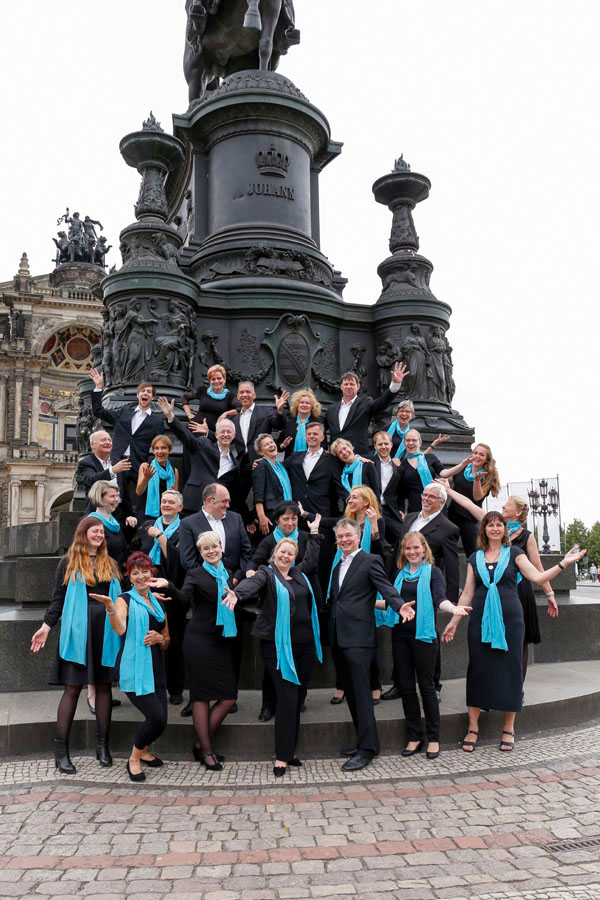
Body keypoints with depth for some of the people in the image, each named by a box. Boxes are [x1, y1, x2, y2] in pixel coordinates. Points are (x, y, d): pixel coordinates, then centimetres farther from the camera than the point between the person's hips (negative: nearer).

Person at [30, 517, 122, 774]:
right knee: (72, 688, -3)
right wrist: (46, 626, -5)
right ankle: (61, 750, 5)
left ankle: (102, 745, 15)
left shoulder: (110, 564, 13)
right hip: (77, 631, -3)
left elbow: (119, 596, 16)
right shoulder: (69, 563, 3)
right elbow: (58, 598, 3)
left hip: (105, 631, 3)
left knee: (104, 685, 6)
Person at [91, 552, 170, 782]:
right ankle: (133, 759, 10)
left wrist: (159, 638, 0)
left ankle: (143, 751, 33)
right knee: (156, 717, -16)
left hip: (155, 668, 6)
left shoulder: (159, 603, 17)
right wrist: (109, 606, -35)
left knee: (161, 721, 0)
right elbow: (119, 629, -19)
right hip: (133, 669, -6)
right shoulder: (125, 600, 1)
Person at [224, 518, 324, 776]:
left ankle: (289, 751, 20)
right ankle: (282, 757, -2)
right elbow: (252, 583, -23)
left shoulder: (299, 573, 15)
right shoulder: (267, 573, -2)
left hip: (304, 645, 6)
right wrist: (236, 593, -43)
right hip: (277, 646, -6)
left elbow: (312, 559, 33)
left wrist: (314, 532, 35)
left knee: (297, 699, 9)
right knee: (287, 699, -10)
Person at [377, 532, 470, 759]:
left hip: (423, 634, -4)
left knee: (426, 685, 1)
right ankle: (414, 737, 19)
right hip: (400, 634, 4)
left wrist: (453, 608, -34)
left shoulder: (432, 572, 0)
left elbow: (439, 598, -15)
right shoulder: (400, 573, 12)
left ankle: (433, 738, 12)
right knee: (406, 686, 7)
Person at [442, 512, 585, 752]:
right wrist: (453, 621, 7)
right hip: (480, 620, 1)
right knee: (477, 669, 1)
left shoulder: (514, 553, 5)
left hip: (509, 619, -1)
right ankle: (472, 728, 10)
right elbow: (467, 593, 11)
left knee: (510, 668, 1)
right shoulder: (475, 558, 10)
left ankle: (508, 729, 14)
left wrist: (564, 563, -18)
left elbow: (537, 577, -6)